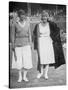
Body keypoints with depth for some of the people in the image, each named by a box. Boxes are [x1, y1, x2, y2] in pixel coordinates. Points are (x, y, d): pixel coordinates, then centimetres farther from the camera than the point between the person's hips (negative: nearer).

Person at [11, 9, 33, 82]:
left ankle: (24, 76, 14)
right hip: (18, 44, -2)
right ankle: (20, 77, 17)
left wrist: (30, 44, 2)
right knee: (18, 61, 1)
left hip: (26, 43, 2)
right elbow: (13, 34, -3)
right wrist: (13, 45, -6)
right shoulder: (15, 23, -8)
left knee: (27, 60, 0)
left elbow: (29, 33, 5)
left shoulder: (27, 22, 0)